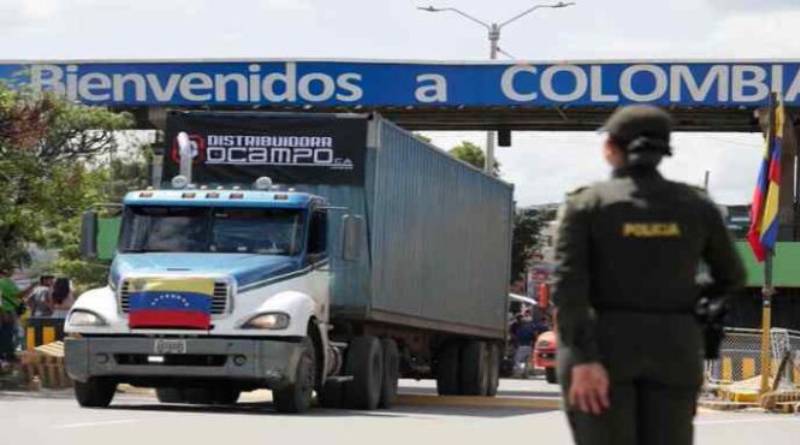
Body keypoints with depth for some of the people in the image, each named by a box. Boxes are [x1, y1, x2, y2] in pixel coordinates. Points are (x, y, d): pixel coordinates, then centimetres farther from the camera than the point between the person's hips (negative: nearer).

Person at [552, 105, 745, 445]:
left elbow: (568, 285, -15)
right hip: (672, 351, 2)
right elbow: (731, 277, 14)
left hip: (602, 349, -2)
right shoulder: (696, 205, 4)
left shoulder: (585, 204, -4)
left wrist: (583, 361, -19)